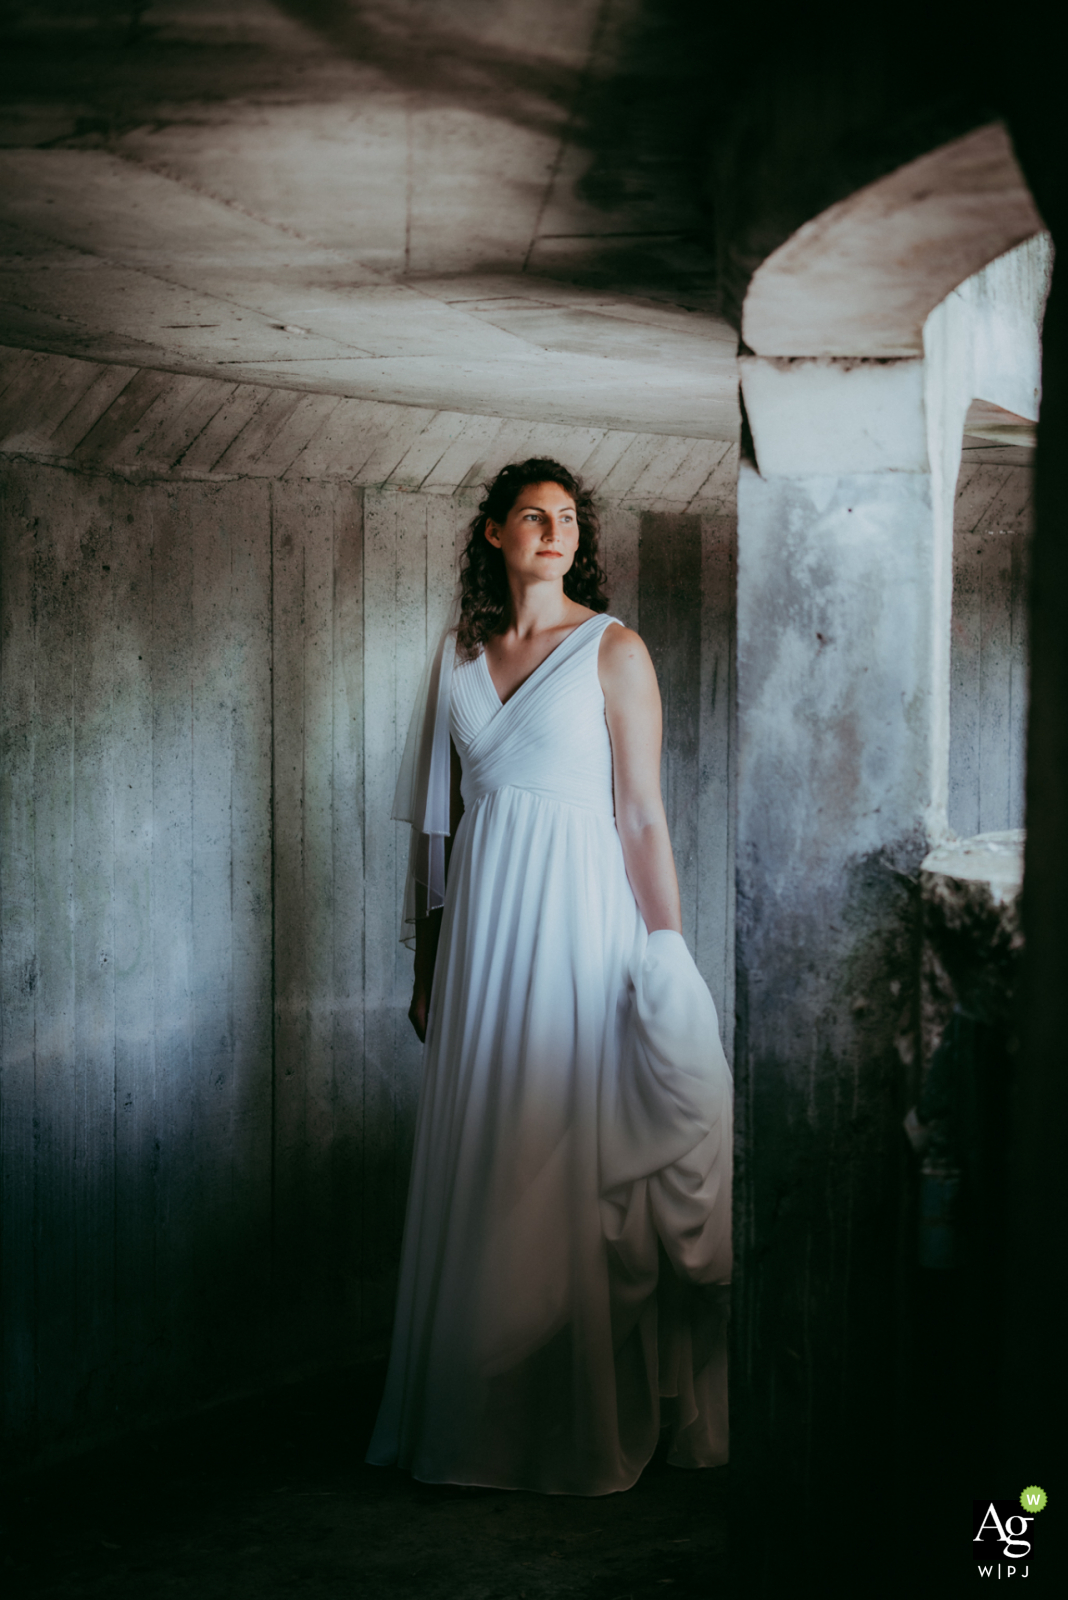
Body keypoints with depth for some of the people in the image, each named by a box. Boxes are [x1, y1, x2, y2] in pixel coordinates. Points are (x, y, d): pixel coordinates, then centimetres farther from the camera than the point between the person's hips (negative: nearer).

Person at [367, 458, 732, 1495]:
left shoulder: (612, 650, -1)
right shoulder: (459, 654, 12)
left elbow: (641, 815, -4)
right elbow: (437, 816, 14)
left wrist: (667, 951, -9)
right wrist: (428, 958, 13)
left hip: (576, 913, -4)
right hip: (480, 914, 4)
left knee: (572, 1158, -3)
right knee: (475, 1162, 6)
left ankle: (585, 1424, 9)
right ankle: (476, 1417, 17)